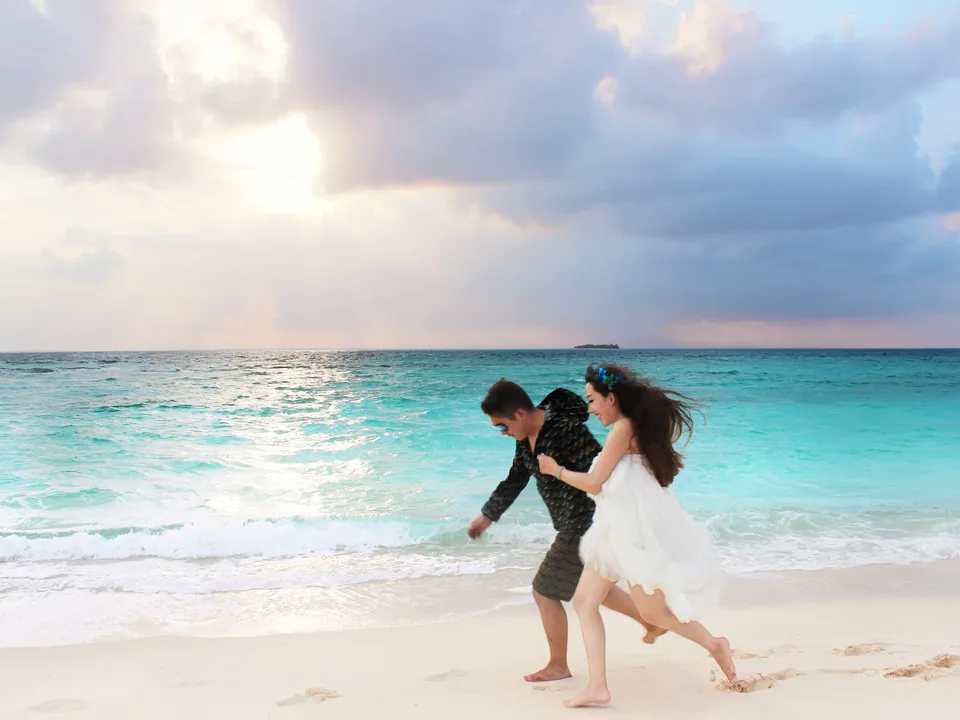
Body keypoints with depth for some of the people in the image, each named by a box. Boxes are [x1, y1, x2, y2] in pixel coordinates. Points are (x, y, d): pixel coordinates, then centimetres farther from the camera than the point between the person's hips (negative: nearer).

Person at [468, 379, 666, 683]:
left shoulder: (567, 431, -26)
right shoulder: (526, 438, 3)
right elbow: (514, 481, 16)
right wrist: (487, 516, 24)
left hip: (585, 525, -9)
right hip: (575, 524, 9)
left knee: (544, 592, 1)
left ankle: (558, 666, 18)